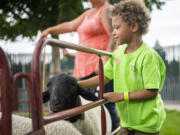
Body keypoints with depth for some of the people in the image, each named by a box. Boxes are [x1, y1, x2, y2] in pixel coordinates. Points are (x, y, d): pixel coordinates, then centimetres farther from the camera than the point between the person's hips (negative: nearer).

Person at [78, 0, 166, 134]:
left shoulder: (148, 55, -18)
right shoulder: (118, 53, 4)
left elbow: (152, 92, -20)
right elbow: (105, 77, 10)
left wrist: (121, 96, -21)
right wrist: (76, 85, 5)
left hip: (146, 123, -6)